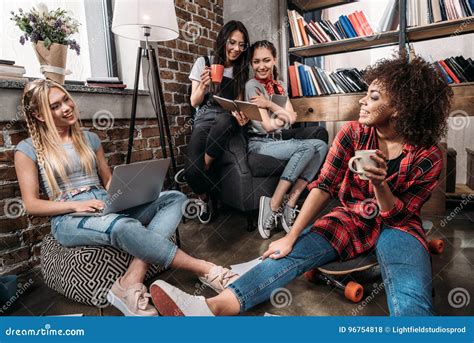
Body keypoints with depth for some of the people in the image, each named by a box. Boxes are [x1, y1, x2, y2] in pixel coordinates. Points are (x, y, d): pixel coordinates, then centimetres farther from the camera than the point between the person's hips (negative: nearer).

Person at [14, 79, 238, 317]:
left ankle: (132, 280, -35)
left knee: (174, 198, -18)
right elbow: (31, 205, 0)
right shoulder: (28, 149, 4)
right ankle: (204, 269, -29)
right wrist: (76, 205, -16)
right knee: (124, 227, -40)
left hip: (108, 207, 6)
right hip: (69, 220, -5)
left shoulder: (89, 138, 17)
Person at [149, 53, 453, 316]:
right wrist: (291, 236, -22)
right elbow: (325, 186, -14)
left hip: (398, 226, 0)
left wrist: (379, 183, -32)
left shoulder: (428, 156, -11)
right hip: (351, 217, 1)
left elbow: (398, 215, -10)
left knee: (412, 300, -32)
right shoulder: (352, 134, -8)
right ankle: (214, 307, -40)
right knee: (294, 252, -25)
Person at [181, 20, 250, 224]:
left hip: (227, 120, 1)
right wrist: (203, 86, -15)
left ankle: (203, 168, -17)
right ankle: (204, 197, 6)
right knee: (192, 170, -30)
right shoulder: (204, 62, 6)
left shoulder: (241, 70, 11)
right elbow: (194, 103, 6)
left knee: (224, 120, -41)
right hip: (204, 120, -1)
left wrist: (239, 114, -14)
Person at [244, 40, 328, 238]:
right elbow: (267, 125, -13)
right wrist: (284, 116, 2)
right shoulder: (252, 86, -6)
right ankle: (274, 205, -23)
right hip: (259, 143, -7)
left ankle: (290, 204, -21)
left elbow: (292, 118, 2)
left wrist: (270, 105, -10)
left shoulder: (280, 85, 16)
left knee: (321, 146, -16)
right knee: (308, 147, -27)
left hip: (279, 139, 7)